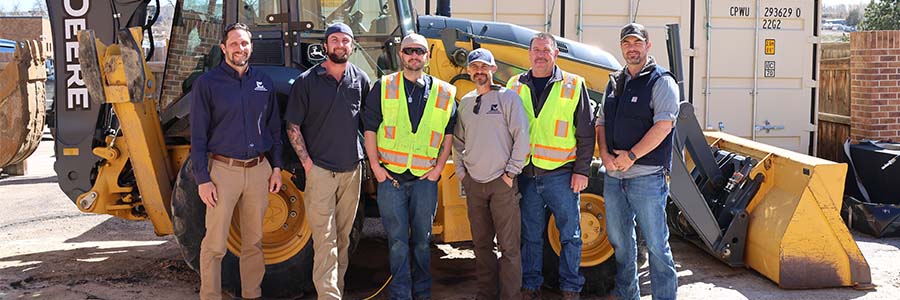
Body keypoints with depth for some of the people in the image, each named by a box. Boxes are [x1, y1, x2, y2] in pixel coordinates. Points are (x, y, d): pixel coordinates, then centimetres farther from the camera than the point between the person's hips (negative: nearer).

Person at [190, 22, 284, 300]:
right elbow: (198, 136, -5)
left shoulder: (264, 82, 9)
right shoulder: (207, 83, -3)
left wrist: (276, 167, 8)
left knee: (254, 241, 12)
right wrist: (202, 178, -11)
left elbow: (274, 128, 15)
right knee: (215, 243, -1)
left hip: (259, 170, 4)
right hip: (223, 170, -4)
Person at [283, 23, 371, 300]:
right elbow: (292, 126, -2)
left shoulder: (360, 79, 6)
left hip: (352, 170, 4)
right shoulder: (306, 81, -4)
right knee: (324, 239, -7)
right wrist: (306, 162, -8)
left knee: (343, 237, 11)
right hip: (320, 170, -3)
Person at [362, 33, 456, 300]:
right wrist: (376, 167, -4)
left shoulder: (444, 93, 7)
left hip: (425, 178, 1)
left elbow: (449, 132, 11)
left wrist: (438, 168, 3)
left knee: (422, 240, 8)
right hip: (390, 176, -1)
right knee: (397, 241, 1)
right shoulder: (384, 87, 4)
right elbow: (370, 128, 2)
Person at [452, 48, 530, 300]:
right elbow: (458, 140, 22)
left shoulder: (507, 97, -3)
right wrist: (460, 170, 12)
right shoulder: (465, 102, 13)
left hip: (501, 183, -5)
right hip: (473, 183, 5)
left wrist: (511, 172, -9)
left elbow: (522, 137, -7)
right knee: (481, 244, 12)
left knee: (509, 246, -4)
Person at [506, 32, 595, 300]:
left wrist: (582, 170, -4)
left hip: (561, 173, -2)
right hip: (526, 175, 2)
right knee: (530, 235, 10)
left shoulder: (573, 85, 2)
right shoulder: (515, 86, 9)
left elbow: (586, 133, 1)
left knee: (570, 234, 4)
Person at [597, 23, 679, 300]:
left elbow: (663, 124, -16)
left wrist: (630, 156, -17)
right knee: (619, 241, 15)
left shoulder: (661, 81, -5)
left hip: (647, 176, -7)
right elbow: (602, 122, 14)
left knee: (656, 244, -1)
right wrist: (605, 154, -4)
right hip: (613, 176, 7)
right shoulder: (614, 82, 15)